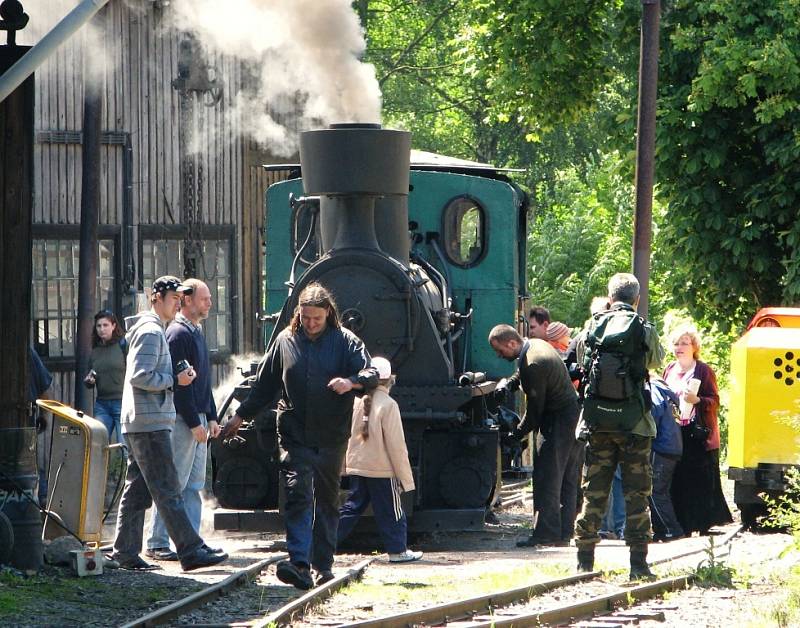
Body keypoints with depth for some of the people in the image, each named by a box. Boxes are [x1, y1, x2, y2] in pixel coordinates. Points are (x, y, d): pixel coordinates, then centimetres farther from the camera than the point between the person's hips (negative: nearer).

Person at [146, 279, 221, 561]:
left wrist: (211, 417, 16)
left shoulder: (196, 332, 18)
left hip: (197, 420, 10)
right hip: (183, 420, -10)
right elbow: (179, 383, -18)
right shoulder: (178, 334, -13)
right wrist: (194, 422, -19)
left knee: (194, 485, 9)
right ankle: (157, 544, -3)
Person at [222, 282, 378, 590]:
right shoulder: (285, 341, 6)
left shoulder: (345, 341, 1)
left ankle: (323, 566, 14)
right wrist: (240, 416, 18)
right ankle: (299, 564, -22)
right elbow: (264, 384, 16)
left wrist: (351, 382, -29)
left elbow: (371, 376, -7)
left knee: (327, 501, 7)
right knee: (298, 496, -13)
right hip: (295, 435, 0)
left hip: (331, 437, 0)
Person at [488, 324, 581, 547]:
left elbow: (535, 409, -18)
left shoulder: (533, 365, -24)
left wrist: (517, 434, -7)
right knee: (567, 479, 11)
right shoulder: (537, 344, 7)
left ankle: (546, 534, -9)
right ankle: (564, 533, 14)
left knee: (546, 478, -8)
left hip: (559, 422, -10)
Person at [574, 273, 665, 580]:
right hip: (634, 422, -2)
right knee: (636, 493, 2)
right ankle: (638, 562, -1)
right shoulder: (644, 330, -5)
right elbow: (655, 361, 12)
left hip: (597, 420, 2)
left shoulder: (593, 327, 0)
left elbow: (581, 359, 13)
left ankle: (585, 559, 9)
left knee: (593, 491, 9)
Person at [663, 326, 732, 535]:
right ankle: (683, 524, 6)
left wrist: (697, 400, -23)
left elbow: (714, 401, -7)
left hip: (699, 434, -5)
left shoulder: (703, 370, -3)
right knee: (677, 481, 2)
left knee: (700, 481, -6)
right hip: (675, 432, 5)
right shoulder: (670, 369, 13)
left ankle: (703, 524, -3)